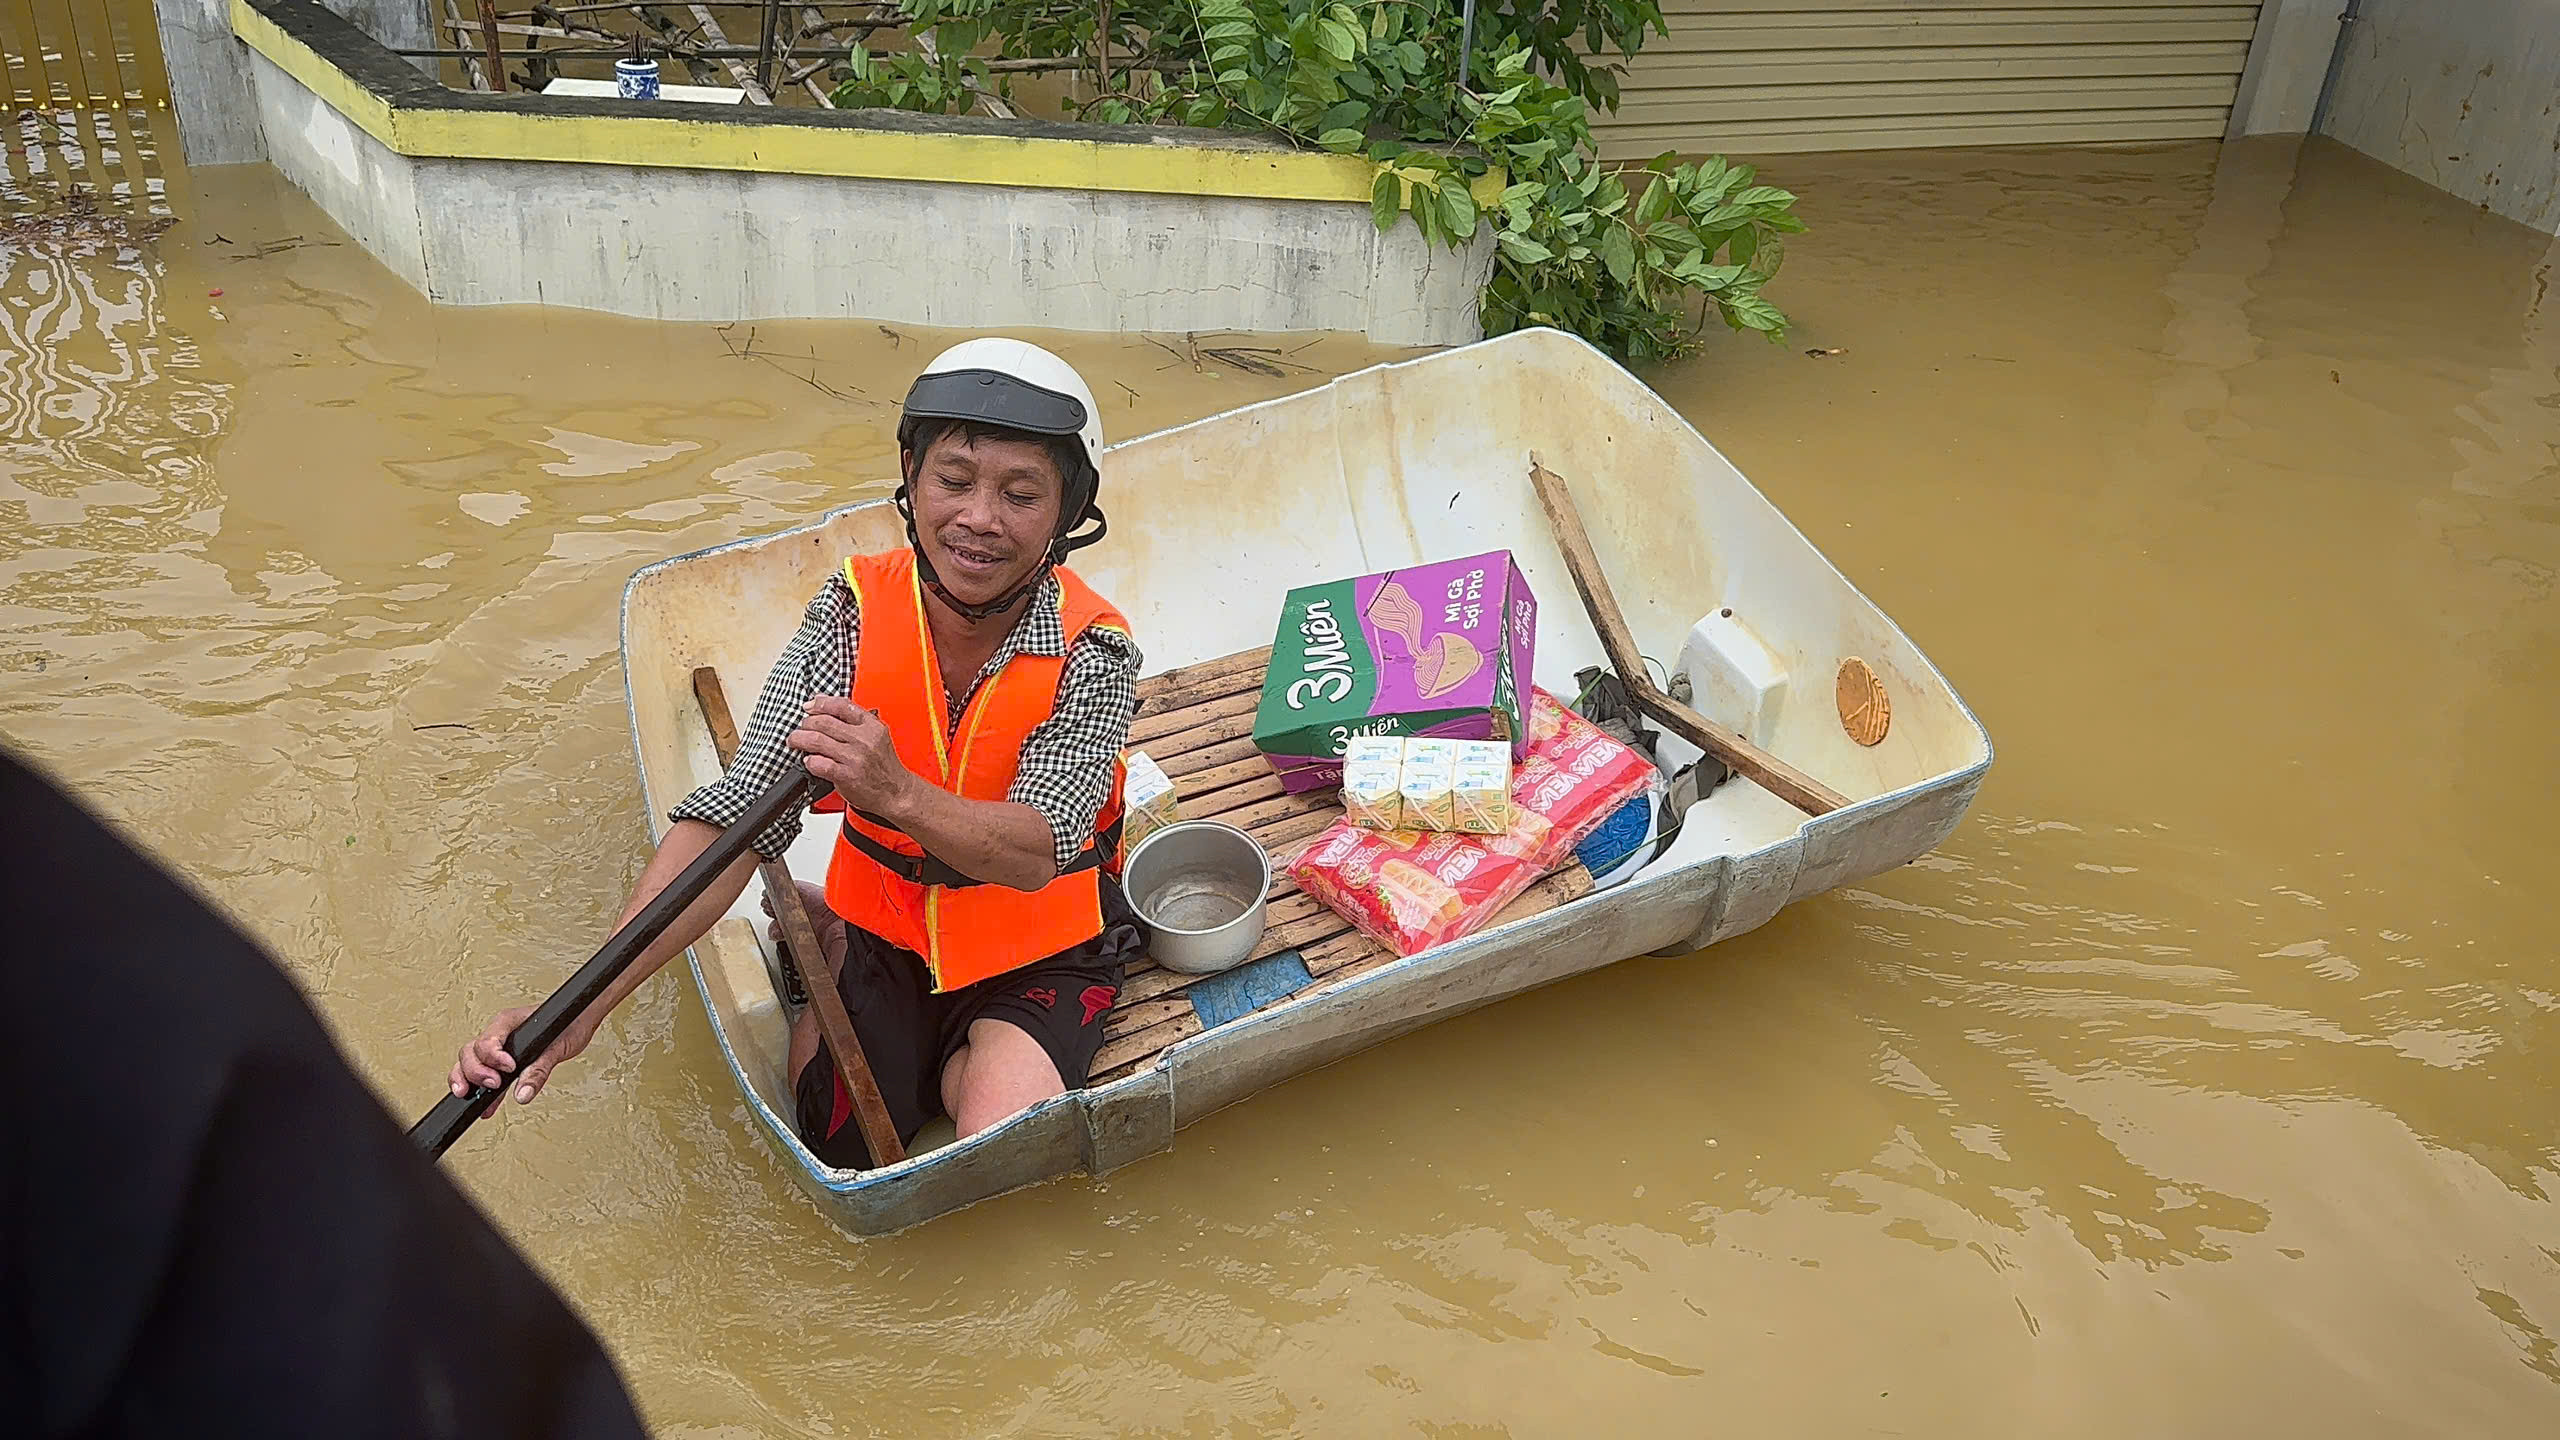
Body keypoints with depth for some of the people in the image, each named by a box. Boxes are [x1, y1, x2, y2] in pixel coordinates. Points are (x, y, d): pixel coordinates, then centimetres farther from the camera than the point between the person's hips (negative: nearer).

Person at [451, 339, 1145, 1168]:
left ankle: (959, 1068, 12)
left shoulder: (1092, 654, -21)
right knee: (828, 1148, -6)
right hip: (883, 932, 3)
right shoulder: (855, 614, -17)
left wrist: (896, 792, -54)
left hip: (1037, 954, -2)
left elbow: (1035, 856, -32)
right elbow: (734, 817, -24)